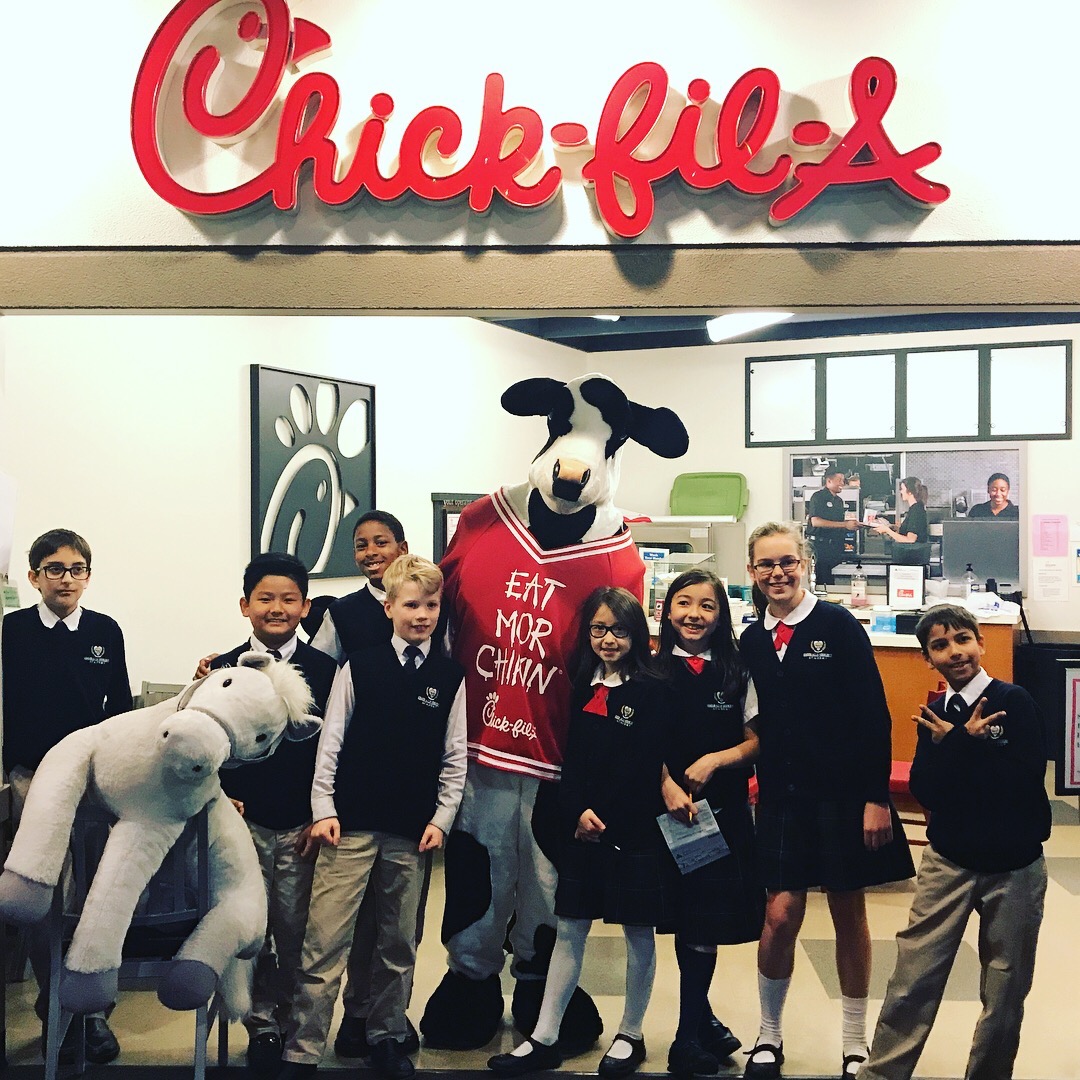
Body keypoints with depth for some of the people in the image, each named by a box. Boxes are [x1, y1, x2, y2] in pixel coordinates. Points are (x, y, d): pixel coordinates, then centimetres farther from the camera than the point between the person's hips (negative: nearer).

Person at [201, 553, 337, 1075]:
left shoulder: (325, 670, 1)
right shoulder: (224, 669, 3)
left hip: (303, 827, 0)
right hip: (245, 823, 1)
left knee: (295, 934, 4)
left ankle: (291, 1024, 21)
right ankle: (262, 1026, 20)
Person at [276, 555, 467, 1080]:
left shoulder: (451, 677, 5)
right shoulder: (359, 666, 0)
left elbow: (454, 756, 8)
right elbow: (331, 740, 1)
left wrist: (441, 818, 1)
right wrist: (323, 810, -3)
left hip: (413, 832, 2)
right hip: (351, 824, -2)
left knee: (400, 944, 12)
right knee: (325, 942, -3)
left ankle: (387, 1037, 28)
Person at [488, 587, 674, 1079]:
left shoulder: (652, 690, -5)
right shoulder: (582, 688, 9)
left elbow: (644, 766, -11)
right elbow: (571, 759, 6)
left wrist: (602, 816, -12)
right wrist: (578, 812, -8)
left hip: (633, 829, -4)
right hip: (581, 827, 4)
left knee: (638, 930, 7)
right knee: (569, 927, 7)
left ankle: (630, 1035, 22)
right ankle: (544, 1039, 12)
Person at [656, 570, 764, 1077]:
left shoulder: (737, 673, 4)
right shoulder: (654, 671, 1)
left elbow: (754, 740, 4)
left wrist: (715, 760, -13)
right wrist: (668, 785, -16)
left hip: (723, 807, 1)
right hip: (669, 807, -1)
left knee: (706, 920, 4)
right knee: (690, 917, 4)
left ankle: (692, 1032, 20)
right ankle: (699, 1021, 22)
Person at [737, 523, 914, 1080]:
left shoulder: (838, 626, -7)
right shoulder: (751, 641, 6)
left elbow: (875, 716, -9)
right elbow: (761, 724, 9)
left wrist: (876, 798, -13)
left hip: (844, 793, -2)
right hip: (783, 797, 3)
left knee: (849, 914, 9)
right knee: (780, 915, -3)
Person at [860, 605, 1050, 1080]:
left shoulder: (1014, 701, -9)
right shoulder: (934, 714, 3)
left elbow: (1025, 779, -19)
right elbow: (925, 791, -6)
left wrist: (955, 746, -17)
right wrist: (965, 740, -19)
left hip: (1013, 866, -2)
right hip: (948, 861, 2)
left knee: (1005, 991, 11)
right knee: (912, 980, 0)